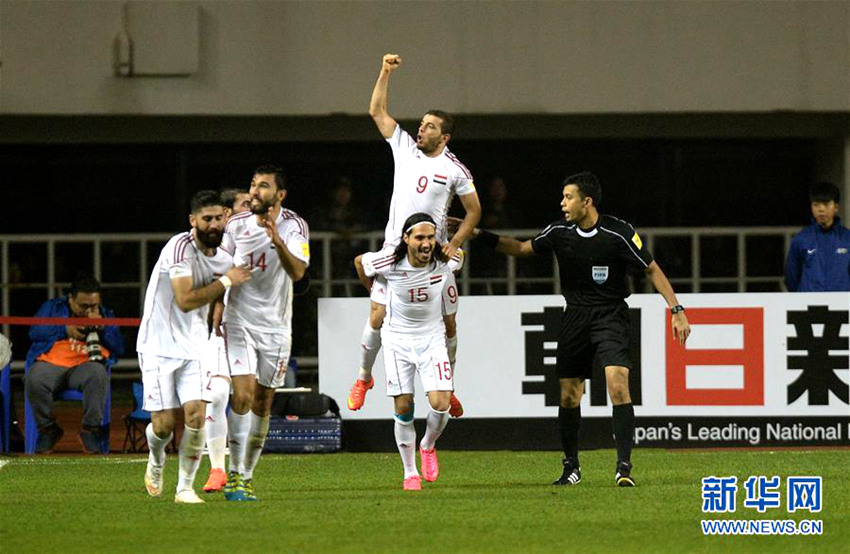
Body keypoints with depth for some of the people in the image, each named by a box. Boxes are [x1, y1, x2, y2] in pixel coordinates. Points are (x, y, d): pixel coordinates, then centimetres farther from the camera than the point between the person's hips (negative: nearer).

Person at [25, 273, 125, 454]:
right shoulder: (53, 308, 20)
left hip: (85, 365, 0)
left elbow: (119, 349, 13)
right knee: (34, 380, -35)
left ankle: (90, 429, -22)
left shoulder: (105, 315, 23)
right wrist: (65, 330, -2)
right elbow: (34, 331, 5)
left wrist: (102, 328, -1)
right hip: (51, 364, 0)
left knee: (98, 374, -37)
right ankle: (48, 429, -10)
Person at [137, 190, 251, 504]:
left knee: (196, 414, -12)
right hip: (159, 345, -5)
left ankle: (185, 487, -1)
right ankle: (156, 461, 30)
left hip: (194, 346, 5)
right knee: (165, 422, -5)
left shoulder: (224, 258, 5)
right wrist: (225, 282, -19)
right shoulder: (181, 247, -18)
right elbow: (185, 300, -25)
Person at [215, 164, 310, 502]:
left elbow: (297, 272, -23)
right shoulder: (236, 226, -2)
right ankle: (234, 476, -13)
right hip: (239, 319, -1)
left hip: (276, 325, 1)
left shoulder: (294, 226, -8)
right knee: (243, 395, -16)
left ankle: (247, 476, 19)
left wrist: (277, 240, -39)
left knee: (263, 404, 7)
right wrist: (216, 314, 0)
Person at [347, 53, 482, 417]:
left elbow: (473, 211, 6)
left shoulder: (455, 170, -1)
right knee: (377, 317, -5)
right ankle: (364, 377, 14)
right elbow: (377, 111, 9)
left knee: (447, 322, 0)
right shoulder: (404, 147, 6)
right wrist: (386, 72, 0)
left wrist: (455, 244, -5)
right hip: (395, 250, 1)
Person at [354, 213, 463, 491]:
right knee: (403, 409, -1)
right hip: (397, 340, -1)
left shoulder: (445, 264, -15)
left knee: (440, 404, -14)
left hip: (432, 338, 1)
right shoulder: (389, 263, -18)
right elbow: (359, 261, 4)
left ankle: (428, 445, 18)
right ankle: (410, 473, 13)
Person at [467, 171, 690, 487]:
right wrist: (480, 235, 7)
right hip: (575, 316, 4)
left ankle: (624, 466, -21)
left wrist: (676, 310, -10)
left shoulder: (618, 233, -14)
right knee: (568, 395, 4)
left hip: (610, 315, -4)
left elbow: (651, 269, -5)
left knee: (618, 384, -22)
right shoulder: (560, 232, -1)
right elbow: (522, 249, 15)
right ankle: (571, 467, 21)